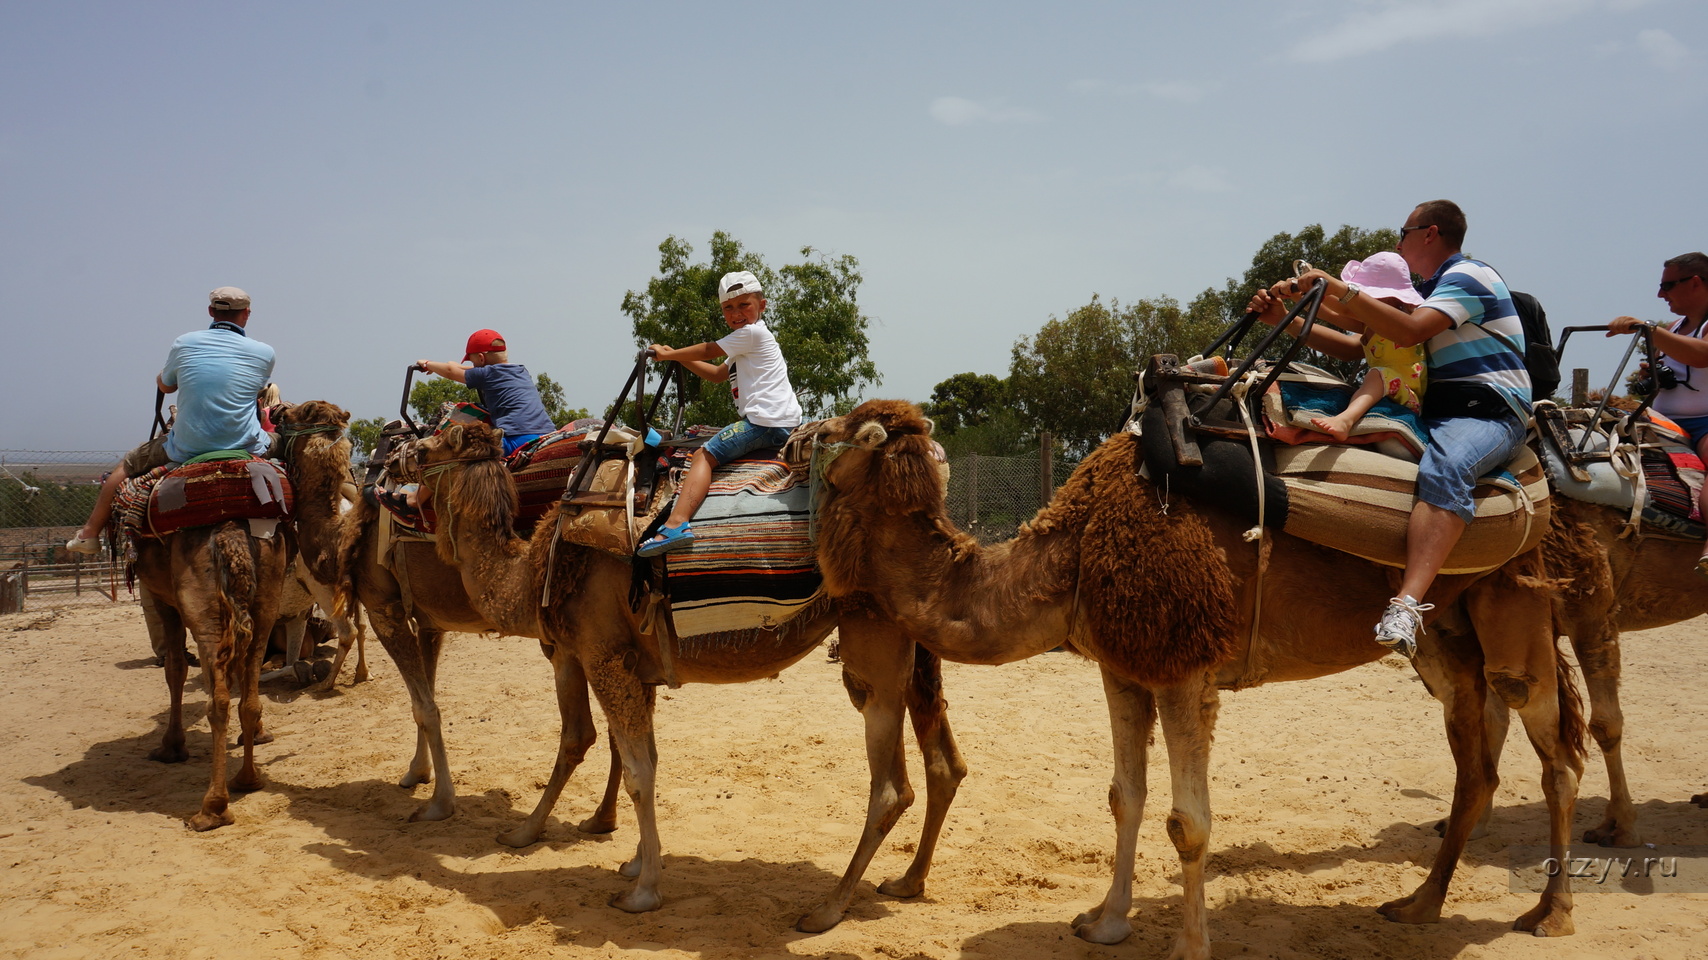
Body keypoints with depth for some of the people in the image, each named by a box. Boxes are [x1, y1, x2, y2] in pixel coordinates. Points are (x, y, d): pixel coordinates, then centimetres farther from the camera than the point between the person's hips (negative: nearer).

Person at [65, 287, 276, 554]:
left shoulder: (184, 344, 0)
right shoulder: (264, 352, -3)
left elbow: (164, 385, 18)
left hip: (187, 449, 1)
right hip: (246, 448, 0)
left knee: (128, 464, 27)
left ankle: (90, 533, 34)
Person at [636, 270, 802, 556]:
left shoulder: (752, 332, -2)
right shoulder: (750, 341, 29)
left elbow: (708, 351, 4)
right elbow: (717, 374, 33)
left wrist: (667, 354, 17)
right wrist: (679, 357, 26)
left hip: (766, 421, -10)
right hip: (784, 425, 11)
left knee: (705, 454, -14)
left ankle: (677, 523, -29)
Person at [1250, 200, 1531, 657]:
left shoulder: (1469, 275, -4)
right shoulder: (1428, 291, 26)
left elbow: (1410, 331, -23)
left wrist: (1340, 290, -23)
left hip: (1491, 410, -10)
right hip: (1440, 409, 10)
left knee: (1442, 469, -39)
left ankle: (1406, 604, -57)